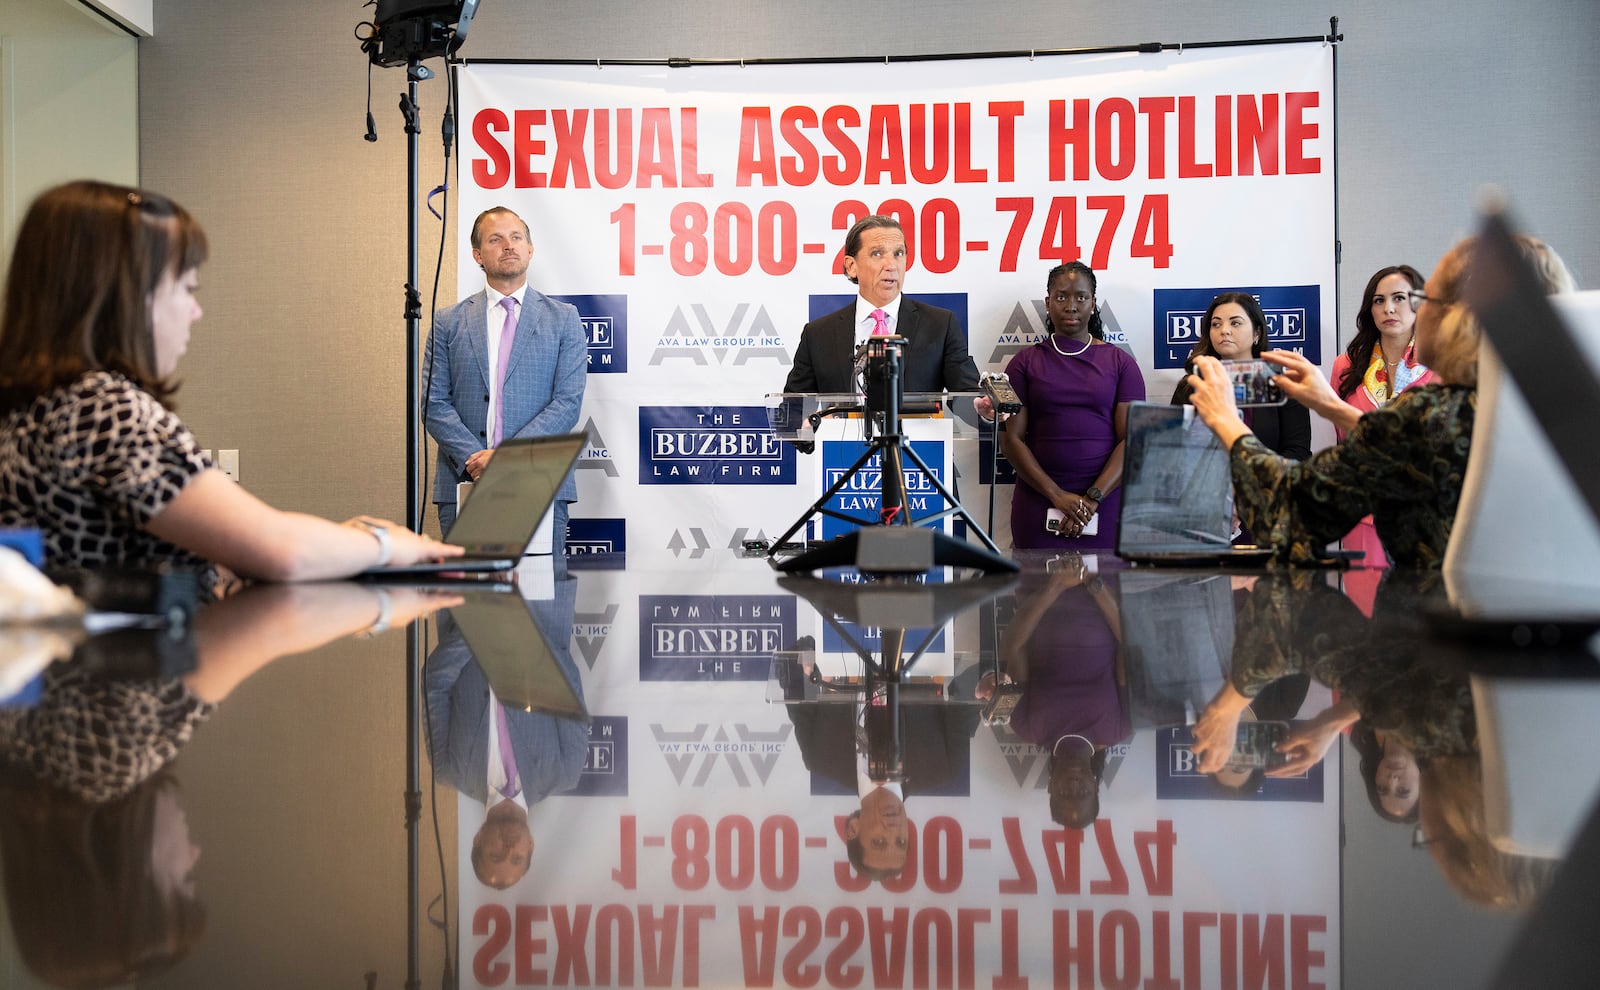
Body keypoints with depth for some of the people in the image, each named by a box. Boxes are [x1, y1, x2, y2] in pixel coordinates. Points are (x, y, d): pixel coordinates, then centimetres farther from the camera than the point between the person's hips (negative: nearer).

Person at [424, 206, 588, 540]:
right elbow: (434, 403, 5)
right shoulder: (448, 323, 11)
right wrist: (472, 458, -12)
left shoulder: (563, 319, 7)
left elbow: (568, 402, -2)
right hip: (464, 484, 1)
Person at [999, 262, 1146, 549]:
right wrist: (1057, 495, -10)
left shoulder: (1120, 363, 7)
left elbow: (1131, 439, -1)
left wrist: (1093, 498, -13)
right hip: (1039, 502, 0)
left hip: (1105, 501, 0)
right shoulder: (1025, 363, 7)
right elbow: (1011, 439, 0)